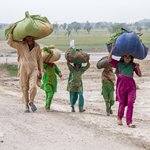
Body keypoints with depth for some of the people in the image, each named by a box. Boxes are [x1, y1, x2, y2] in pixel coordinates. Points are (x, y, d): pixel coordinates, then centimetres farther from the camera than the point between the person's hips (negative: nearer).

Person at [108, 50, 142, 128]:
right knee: (122, 103, 3)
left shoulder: (133, 65, 11)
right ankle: (119, 118, 28)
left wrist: (137, 68, -9)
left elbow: (139, 75, 8)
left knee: (130, 103, -11)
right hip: (121, 84, -1)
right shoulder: (118, 64, 9)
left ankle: (129, 122, -11)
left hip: (131, 85, 1)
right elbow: (109, 59, -2)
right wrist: (112, 49, -5)